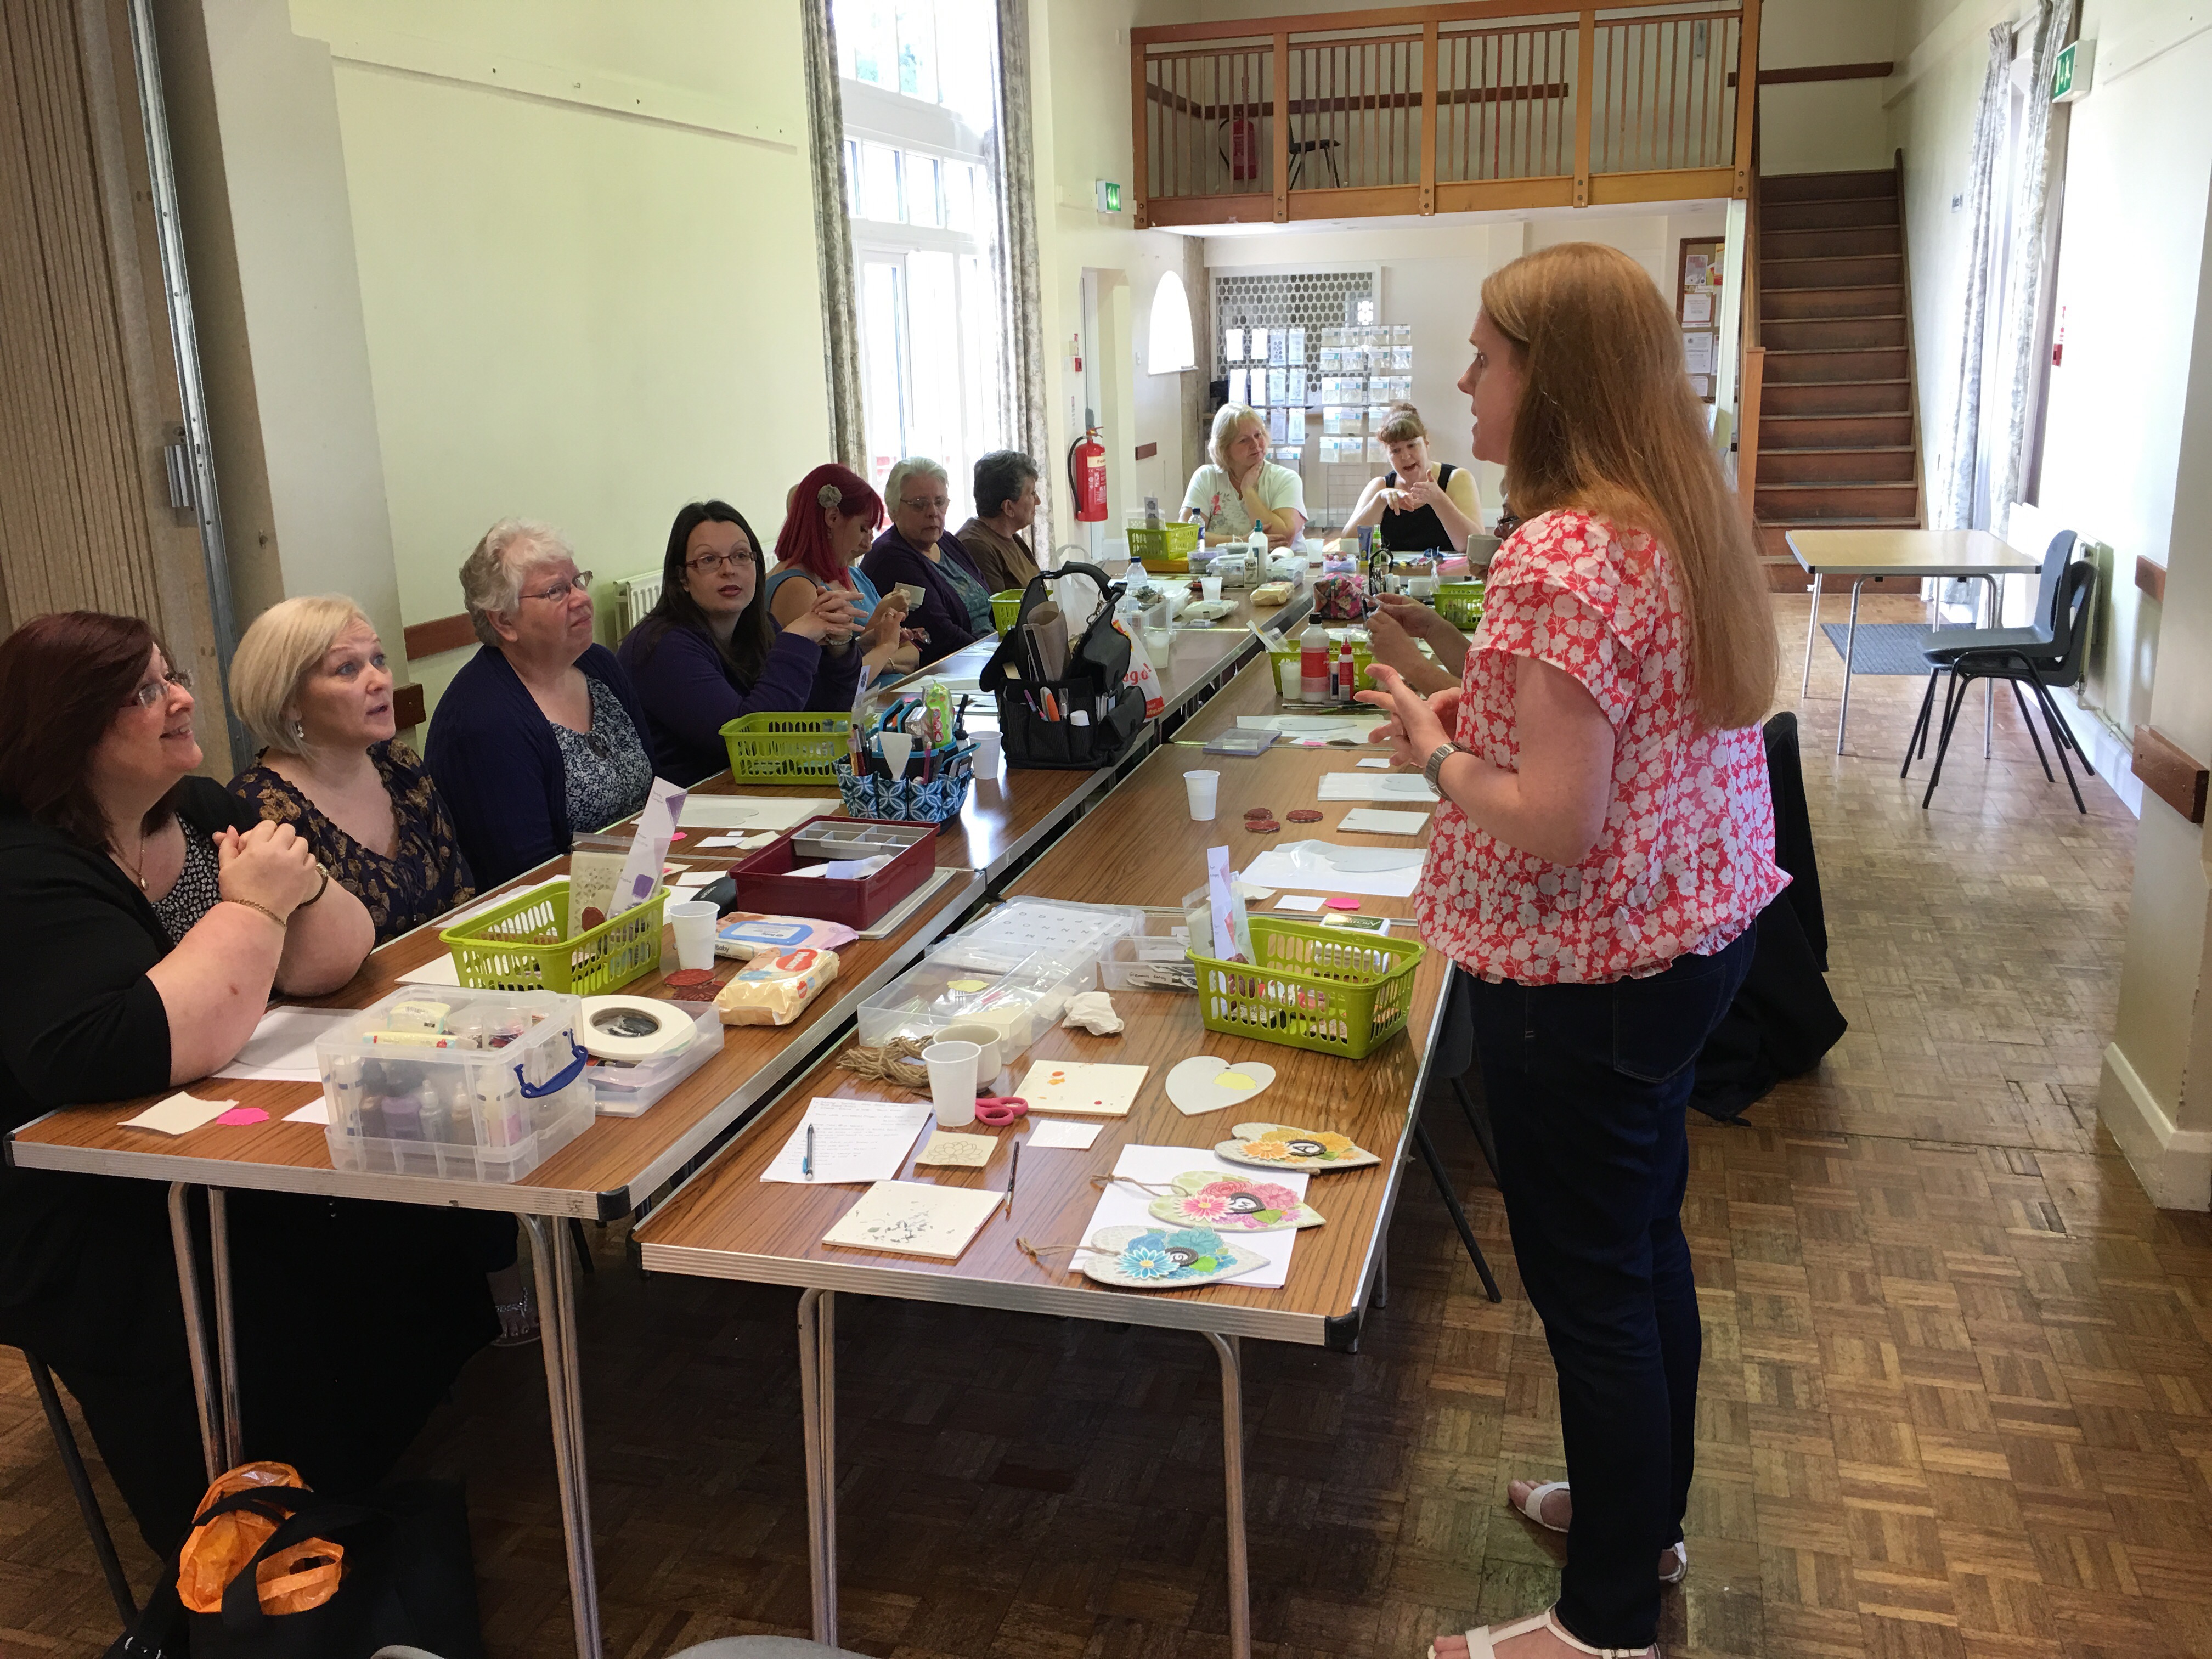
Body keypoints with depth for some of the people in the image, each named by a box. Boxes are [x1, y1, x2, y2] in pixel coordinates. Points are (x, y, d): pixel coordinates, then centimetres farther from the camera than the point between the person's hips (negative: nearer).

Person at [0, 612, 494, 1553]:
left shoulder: (197, 811, 5)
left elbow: (331, 965, 4)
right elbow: (127, 1057, -34)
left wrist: (302, 886, -18)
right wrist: (251, 906, -25)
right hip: (95, 1232, -7)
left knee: (427, 1241, -10)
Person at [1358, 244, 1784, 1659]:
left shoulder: (1561, 554, -25)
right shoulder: (1691, 520, 6)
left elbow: (1552, 825, -28)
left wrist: (1433, 748, -11)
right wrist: (1479, 709, 9)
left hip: (1586, 972, -10)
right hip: (1699, 930, 10)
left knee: (1589, 1280, 5)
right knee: (1647, 1238, 23)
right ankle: (1647, 1514, 44)